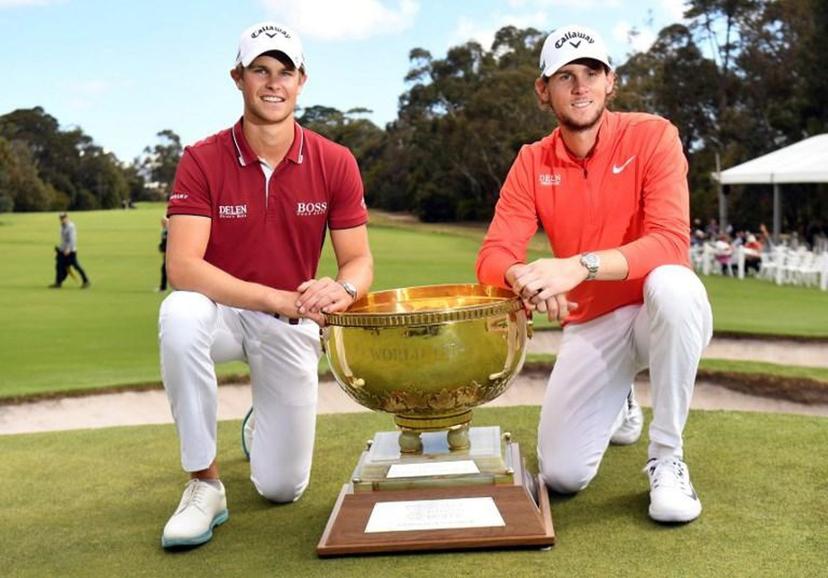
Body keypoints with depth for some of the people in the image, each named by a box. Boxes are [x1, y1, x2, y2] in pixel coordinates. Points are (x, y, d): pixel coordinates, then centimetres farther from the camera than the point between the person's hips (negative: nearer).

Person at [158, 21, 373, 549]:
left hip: (293, 327, 1)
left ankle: (262, 424, 39)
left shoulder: (335, 162, -10)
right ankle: (204, 483, -21)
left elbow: (360, 261, -9)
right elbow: (183, 266, -25)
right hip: (223, 311, -1)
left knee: (283, 488, -1)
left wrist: (340, 289, -34)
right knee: (180, 314, -39)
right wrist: (282, 298, -36)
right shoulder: (203, 160, -15)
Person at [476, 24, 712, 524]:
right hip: (589, 327, 3)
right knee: (562, 475, -7)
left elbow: (671, 242, -25)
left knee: (672, 284, -39)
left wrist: (580, 266, -40)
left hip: (663, 316, -3)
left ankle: (668, 457, -20)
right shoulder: (532, 163, -1)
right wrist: (523, 278, -35)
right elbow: (493, 258, -10)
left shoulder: (652, 135, -12)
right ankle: (616, 404, 30)